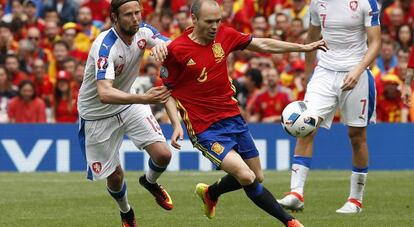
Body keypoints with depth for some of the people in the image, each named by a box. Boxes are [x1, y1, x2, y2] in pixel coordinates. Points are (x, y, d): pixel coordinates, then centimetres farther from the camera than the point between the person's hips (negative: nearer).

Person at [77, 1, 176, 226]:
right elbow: (104, 93, -44)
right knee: (115, 176, 3)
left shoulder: (143, 31, -13)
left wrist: (161, 46, -33)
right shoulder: (105, 46, -33)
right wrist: (144, 98, -57)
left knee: (163, 155, -11)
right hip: (98, 114, -5)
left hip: (129, 103, 5)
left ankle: (150, 182, 25)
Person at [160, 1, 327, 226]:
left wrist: (303, 47, 13)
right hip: (205, 129, -6)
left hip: (233, 118, 6)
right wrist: (177, 125, -15)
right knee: (246, 176, -20)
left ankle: (210, 193, 41)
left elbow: (262, 45, 11)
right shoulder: (176, 50, -14)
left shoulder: (224, 35, -1)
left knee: (257, 177, 15)